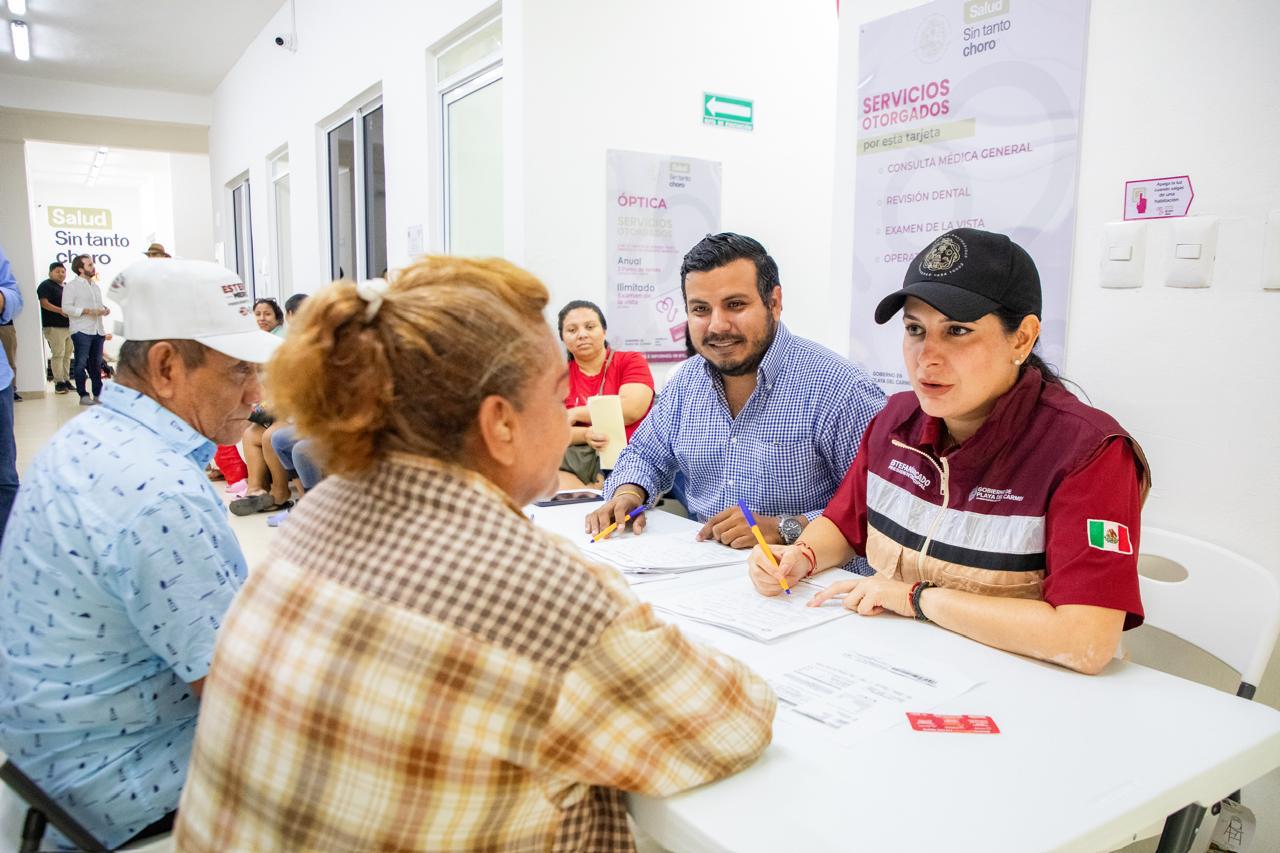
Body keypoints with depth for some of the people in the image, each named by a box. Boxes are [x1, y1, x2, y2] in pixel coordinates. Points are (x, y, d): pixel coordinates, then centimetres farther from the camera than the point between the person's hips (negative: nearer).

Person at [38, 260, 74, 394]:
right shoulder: (46, 285, -4)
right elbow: (44, 303, -15)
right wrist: (60, 310, -24)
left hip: (69, 325, 8)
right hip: (54, 326, -8)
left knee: (67, 354, 9)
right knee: (58, 354, -10)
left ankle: (66, 380, 15)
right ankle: (59, 383, -9)